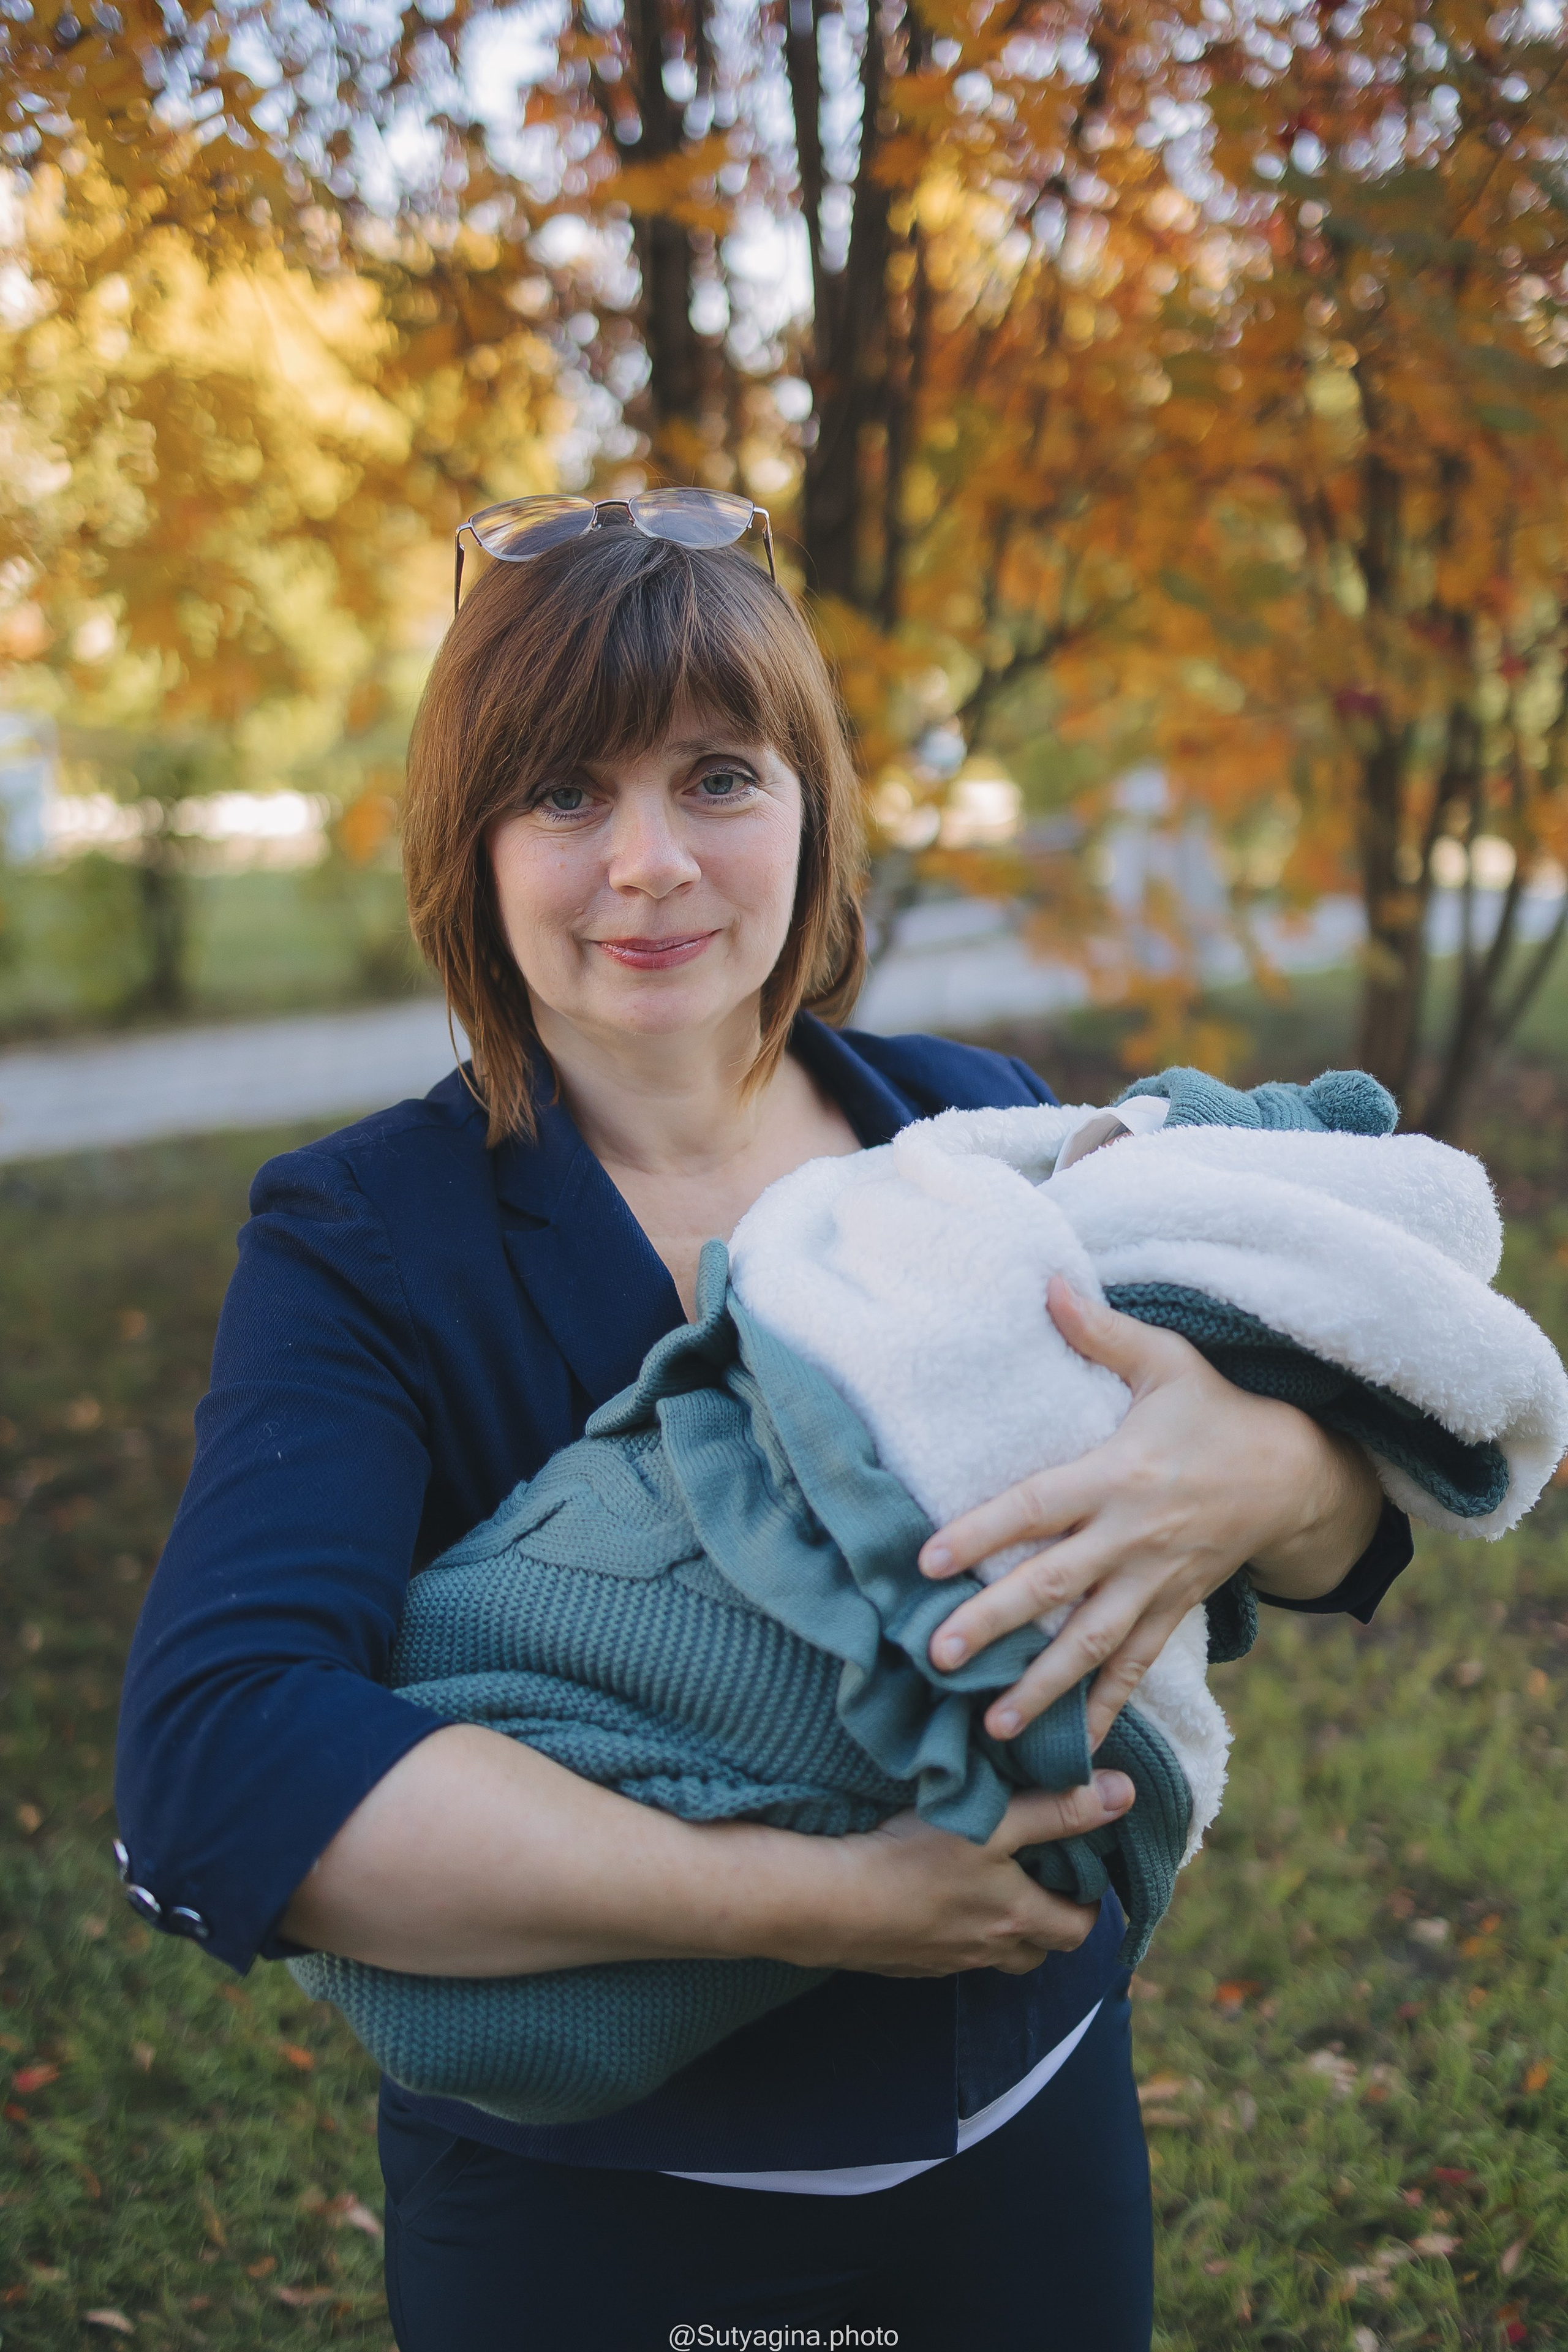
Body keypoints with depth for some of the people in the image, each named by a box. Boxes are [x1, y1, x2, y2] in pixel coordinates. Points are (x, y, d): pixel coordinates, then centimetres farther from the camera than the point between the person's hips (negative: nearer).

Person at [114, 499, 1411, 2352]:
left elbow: (1359, 1529, -5)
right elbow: (217, 1772, -28)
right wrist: (820, 1899, -32)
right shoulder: (363, 1240, -15)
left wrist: (1272, 1476, -29)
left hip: (1036, 2135, 4)